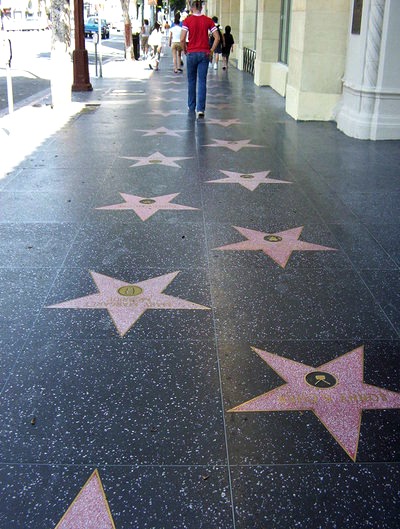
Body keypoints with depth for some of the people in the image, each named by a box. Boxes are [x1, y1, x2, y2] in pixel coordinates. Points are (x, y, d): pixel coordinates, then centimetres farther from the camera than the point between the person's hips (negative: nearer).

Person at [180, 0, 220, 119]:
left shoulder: (187, 20, -5)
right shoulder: (208, 20, 0)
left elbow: (182, 39, -12)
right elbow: (217, 38, -4)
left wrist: (185, 50, 4)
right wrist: (211, 51, 4)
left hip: (191, 53, -1)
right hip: (204, 54, 1)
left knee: (191, 81, 14)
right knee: (202, 82, 0)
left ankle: (191, 107, 24)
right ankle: (200, 109, -9)